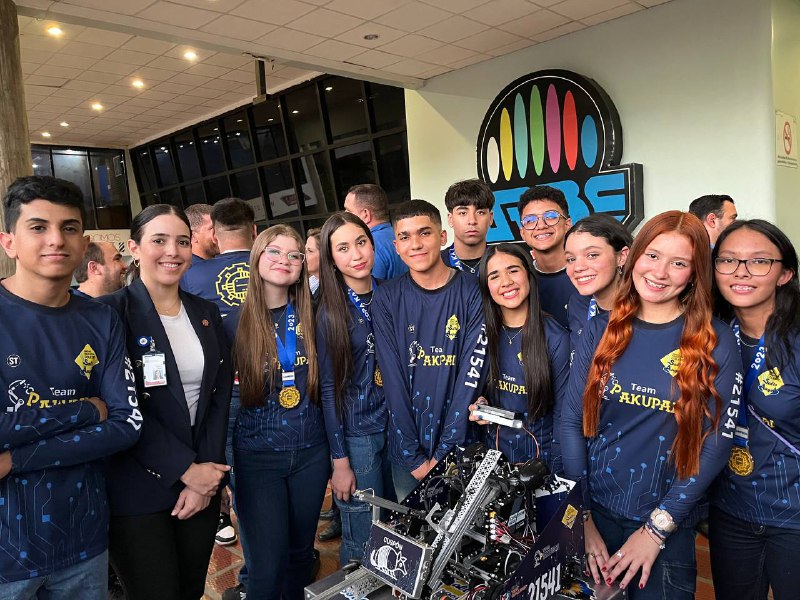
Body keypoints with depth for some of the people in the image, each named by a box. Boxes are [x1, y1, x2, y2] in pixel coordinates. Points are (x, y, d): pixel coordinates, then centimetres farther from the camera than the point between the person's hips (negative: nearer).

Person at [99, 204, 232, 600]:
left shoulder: (207, 314, 7)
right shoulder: (111, 313, -8)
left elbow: (221, 394, 4)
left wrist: (207, 473, -5)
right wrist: (186, 470, -14)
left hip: (204, 481, 5)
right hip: (137, 490, -4)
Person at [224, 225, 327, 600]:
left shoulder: (310, 316, 0)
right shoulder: (233, 322, -8)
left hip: (310, 452, 3)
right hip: (257, 456, -3)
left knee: (301, 552, 17)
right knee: (267, 566, 1)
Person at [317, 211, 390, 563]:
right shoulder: (330, 312, -9)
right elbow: (329, 388, -8)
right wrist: (340, 461, -9)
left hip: (397, 426, 4)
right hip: (357, 435, -4)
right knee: (362, 541, 6)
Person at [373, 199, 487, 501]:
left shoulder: (473, 293, -9)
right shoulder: (386, 298, -4)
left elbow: (471, 375, -12)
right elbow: (393, 379, -7)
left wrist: (443, 453, -15)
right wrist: (415, 457, -11)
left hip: (460, 446, -1)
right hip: (406, 451, 1)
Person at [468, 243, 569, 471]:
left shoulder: (555, 338, -16)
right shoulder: (483, 334, -5)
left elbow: (562, 412, -11)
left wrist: (555, 476, -11)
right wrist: (479, 406, -10)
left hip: (540, 459, -3)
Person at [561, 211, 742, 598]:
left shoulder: (716, 343, -7)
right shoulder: (600, 330, -2)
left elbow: (716, 443, -9)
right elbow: (572, 420, -3)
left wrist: (656, 529, -12)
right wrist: (580, 517, -7)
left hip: (667, 529, -1)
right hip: (593, 512, 2)